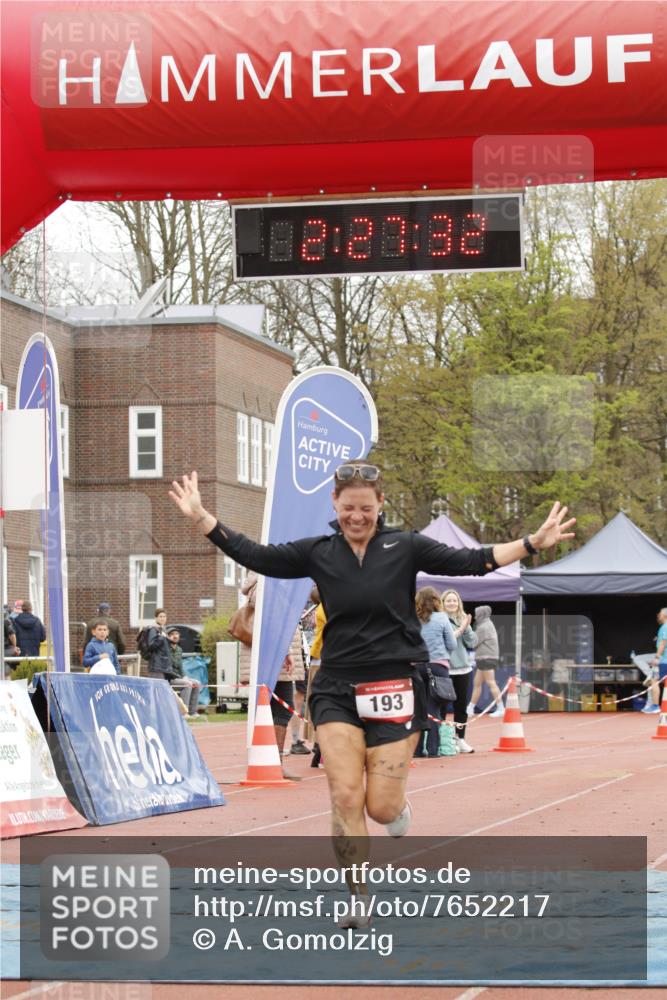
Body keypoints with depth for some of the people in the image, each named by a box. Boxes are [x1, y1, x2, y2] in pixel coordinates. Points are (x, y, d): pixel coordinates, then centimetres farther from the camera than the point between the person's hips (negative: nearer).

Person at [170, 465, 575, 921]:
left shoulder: (405, 547, 1)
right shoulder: (318, 553, 5)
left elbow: (469, 561, -2)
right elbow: (256, 556, 4)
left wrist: (533, 542, -11)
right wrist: (201, 518, -3)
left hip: (394, 686, -1)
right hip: (337, 689, 2)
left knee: (381, 807, -4)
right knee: (345, 796, -9)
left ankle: (401, 814, 35)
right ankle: (359, 897, 2)